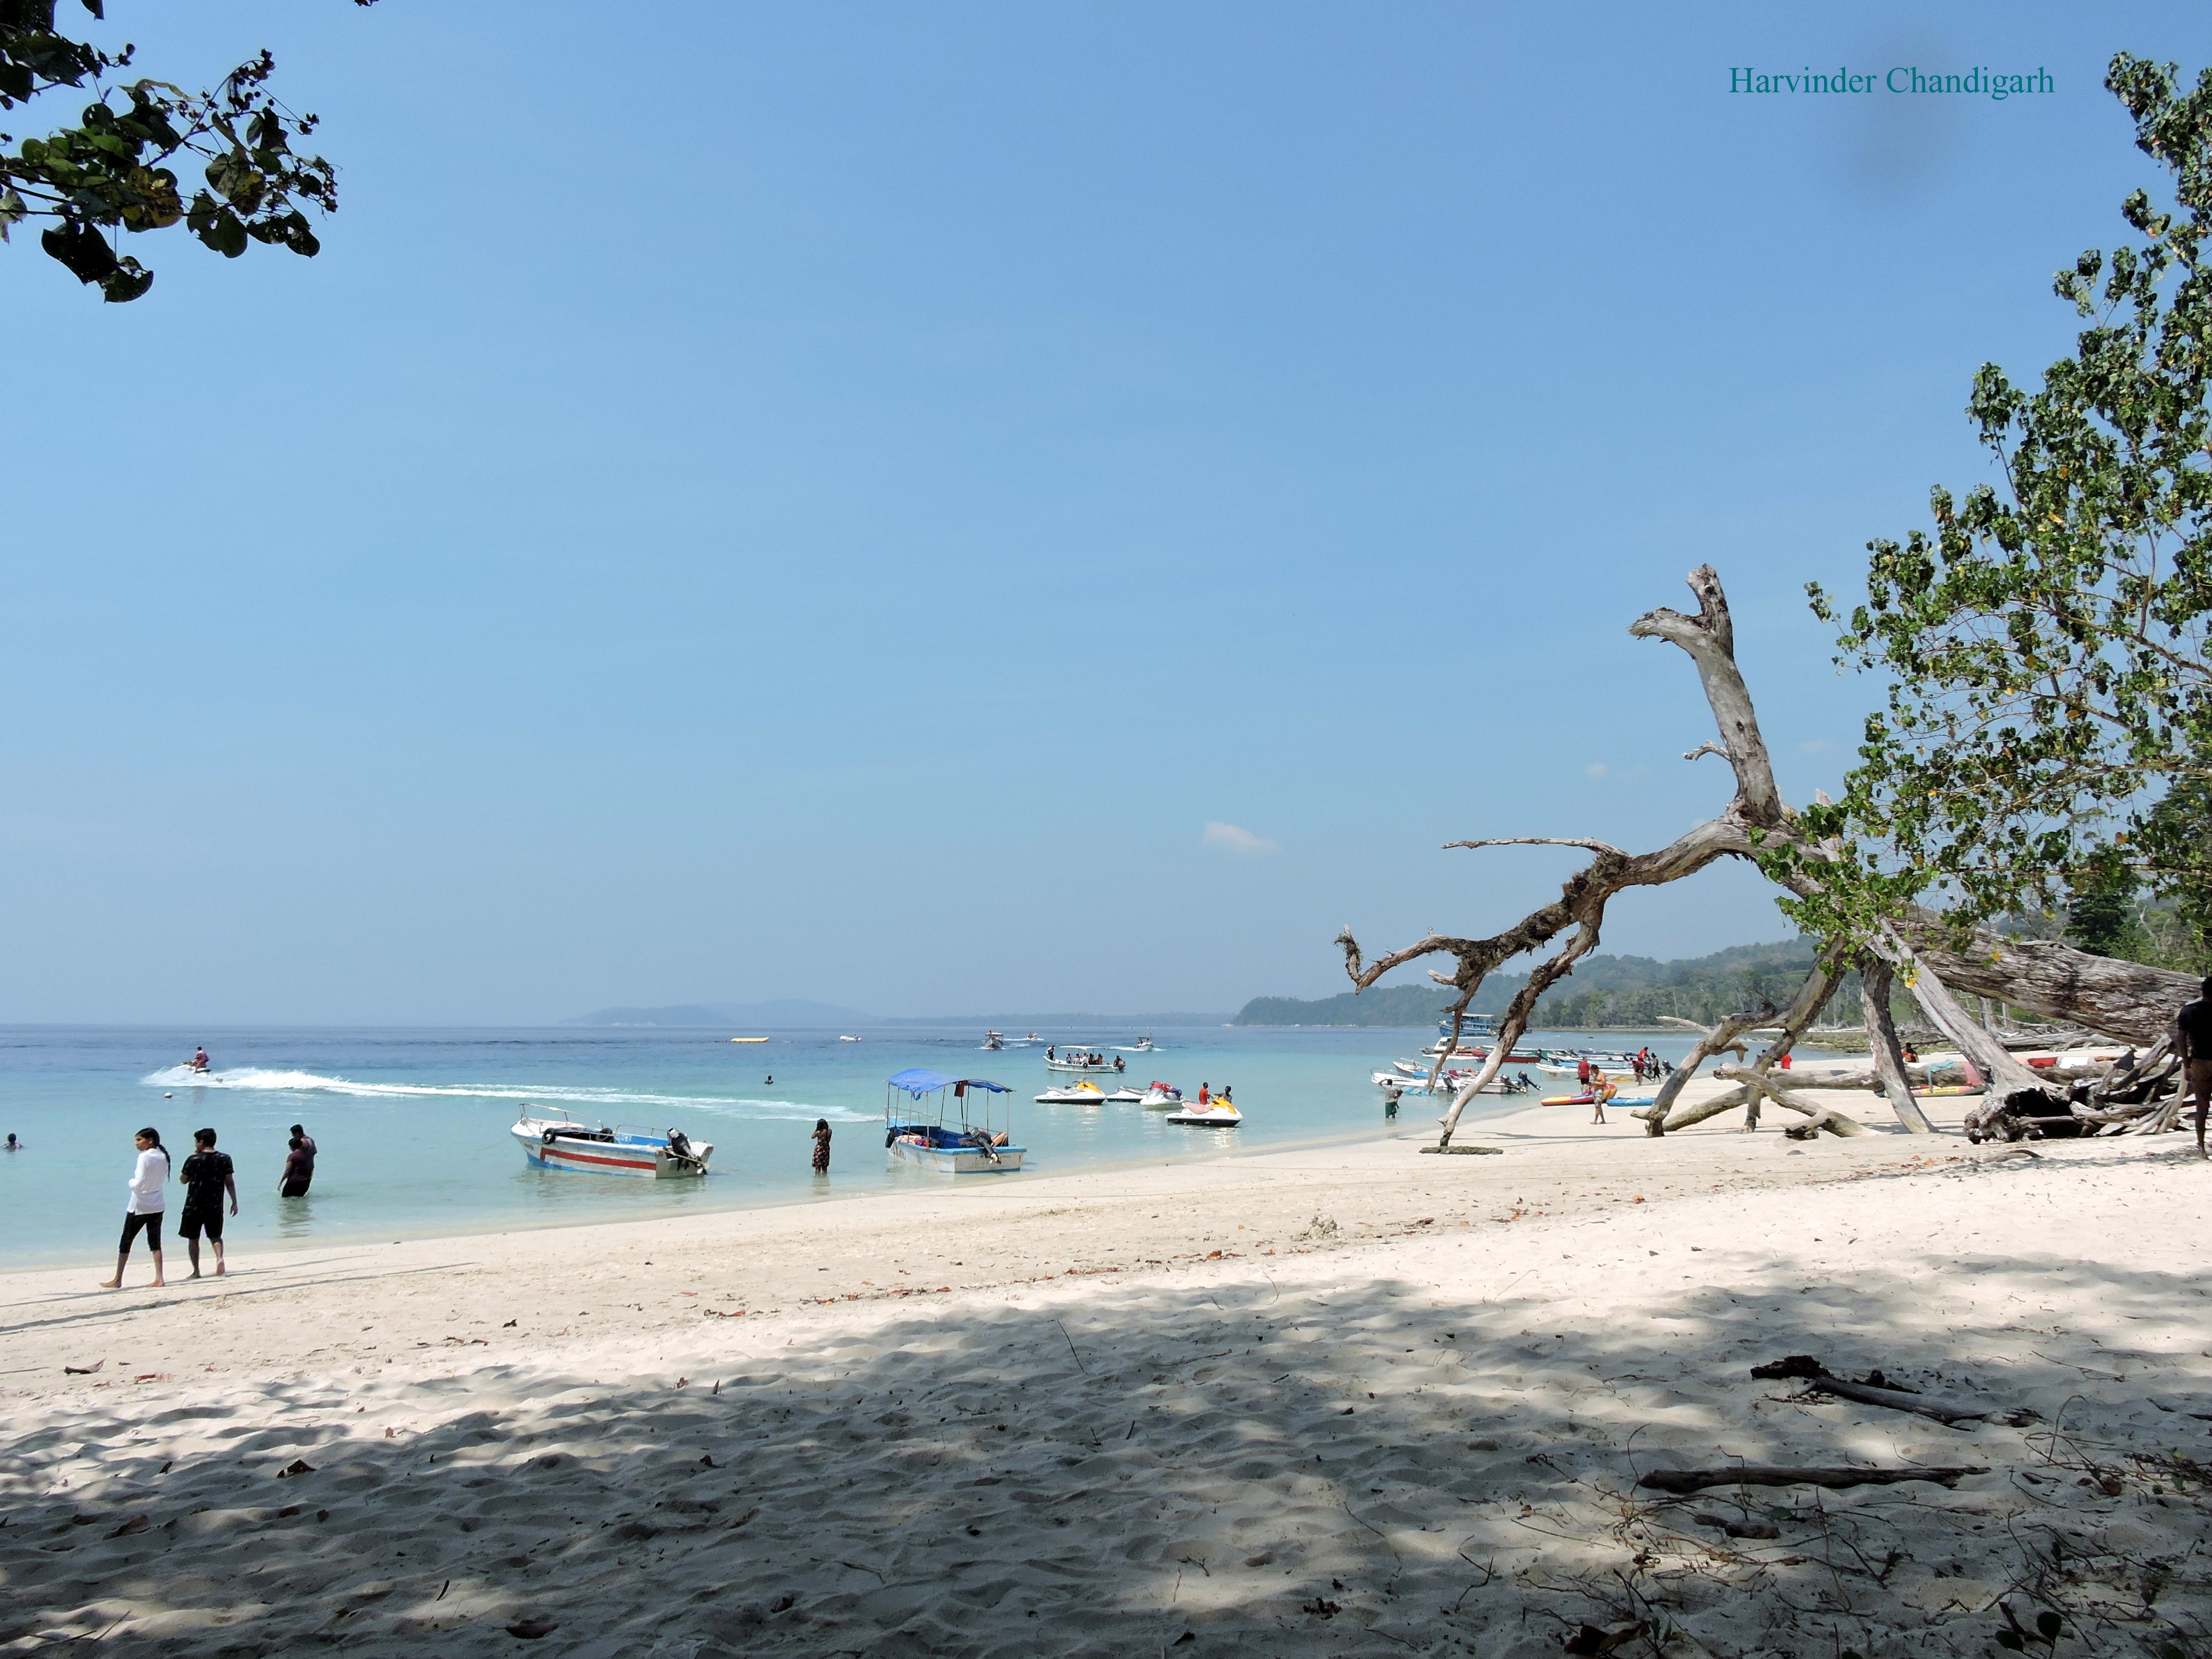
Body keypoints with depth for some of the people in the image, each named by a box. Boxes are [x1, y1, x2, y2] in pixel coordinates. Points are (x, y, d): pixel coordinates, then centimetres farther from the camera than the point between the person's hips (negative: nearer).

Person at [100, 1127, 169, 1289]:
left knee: (126, 1243, 8)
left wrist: (131, 1182, 1)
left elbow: (139, 1184, -20)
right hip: (157, 1206, 6)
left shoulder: (145, 1157, -16)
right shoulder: (163, 1157, 4)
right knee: (155, 1243, 8)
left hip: (139, 1207, -6)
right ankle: (159, 1279, 0)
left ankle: (118, 1280, 15)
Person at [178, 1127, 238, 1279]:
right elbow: (230, 1182, 0)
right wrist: (234, 1202, 6)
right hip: (215, 1205, 2)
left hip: (194, 1205, -2)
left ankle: (196, 1271, 13)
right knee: (215, 1236, 13)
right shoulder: (225, 1159, -2)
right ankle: (220, 1258, -14)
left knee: (193, 1238, 11)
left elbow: (183, 1180, 6)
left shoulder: (193, 1160, -8)